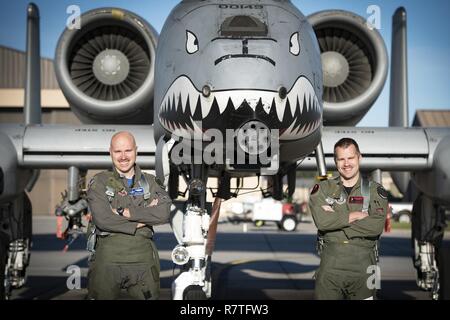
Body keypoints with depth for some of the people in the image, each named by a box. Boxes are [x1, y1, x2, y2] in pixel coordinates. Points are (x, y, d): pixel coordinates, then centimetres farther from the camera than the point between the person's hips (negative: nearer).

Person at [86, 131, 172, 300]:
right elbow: (102, 219, -13)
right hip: (108, 260, -2)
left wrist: (125, 212, -13)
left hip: (143, 260, 2)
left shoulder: (150, 182, 10)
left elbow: (164, 214, -8)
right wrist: (144, 217, -10)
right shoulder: (99, 182, 3)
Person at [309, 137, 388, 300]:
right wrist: (356, 215, -8)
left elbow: (376, 227, -10)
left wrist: (335, 219, -10)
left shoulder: (375, 191, 7)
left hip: (363, 268, 0)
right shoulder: (322, 189, 9)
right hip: (330, 266, 0)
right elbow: (322, 221, -10)